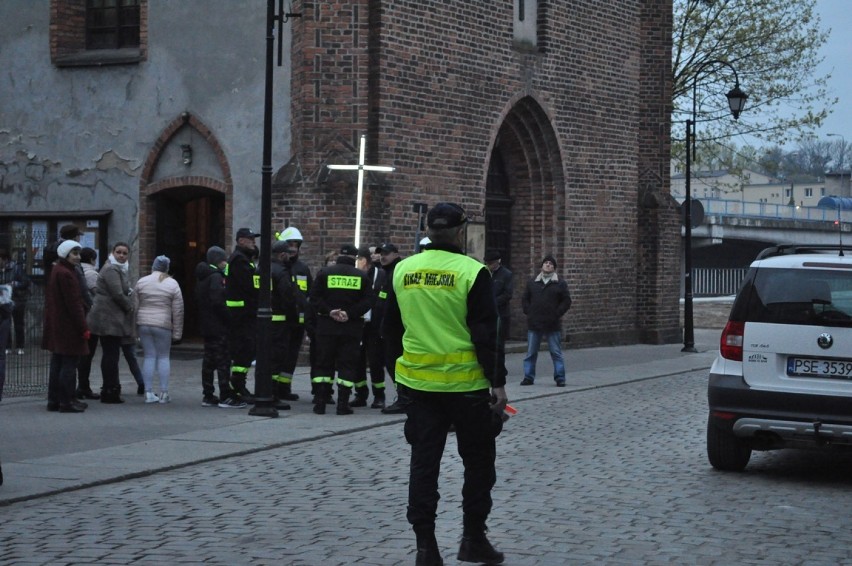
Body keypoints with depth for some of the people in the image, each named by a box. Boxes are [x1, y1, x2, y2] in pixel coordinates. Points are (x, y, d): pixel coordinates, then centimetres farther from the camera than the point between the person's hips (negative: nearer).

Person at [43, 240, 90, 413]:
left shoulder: (56, 271, 14)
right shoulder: (66, 274, -17)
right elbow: (74, 304, -19)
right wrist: (84, 328, -16)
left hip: (56, 326, 10)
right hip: (68, 327, -10)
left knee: (57, 363, 14)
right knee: (69, 364, -5)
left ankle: (53, 400, 18)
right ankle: (66, 401, -2)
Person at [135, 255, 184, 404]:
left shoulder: (141, 282, 4)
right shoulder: (172, 284, -1)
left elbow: (135, 306, 5)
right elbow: (178, 311, -2)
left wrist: (134, 327, 12)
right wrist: (177, 332, 4)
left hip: (144, 324, 2)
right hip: (163, 325, -2)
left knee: (149, 356, 6)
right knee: (163, 357, 6)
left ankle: (149, 393, 4)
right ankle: (164, 393, 3)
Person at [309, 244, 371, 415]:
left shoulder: (324, 272, 2)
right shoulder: (361, 276, 1)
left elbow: (315, 298, -5)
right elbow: (367, 301, -7)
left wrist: (329, 312, -7)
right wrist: (350, 314, -10)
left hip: (327, 326, 1)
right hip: (352, 328, -1)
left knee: (324, 363, 7)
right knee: (347, 364, 3)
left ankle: (320, 402, 3)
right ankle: (343, 404, -1)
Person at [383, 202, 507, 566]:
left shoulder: (402, 270, 4)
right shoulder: (472, 273, -10)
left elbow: (391, 330, 13)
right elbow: (486, 334, -13)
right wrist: (498, 382, -8)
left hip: (417, 383, 4)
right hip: (466, 384, -4)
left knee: (424, 463, 7)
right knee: (478, 462, 12)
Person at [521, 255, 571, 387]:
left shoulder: (560, 284, 4)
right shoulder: (532, 283, 12)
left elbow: (566, 301, 1)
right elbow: (526, 299, 15)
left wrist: (557, 314, -8)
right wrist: (528, 312, 2)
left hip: (552, 325, -2)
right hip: (534, 324, 2)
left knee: (556, 353, 0)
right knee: (531, 352, 4)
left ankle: (560, 378, 4)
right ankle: (528, 377, 10)